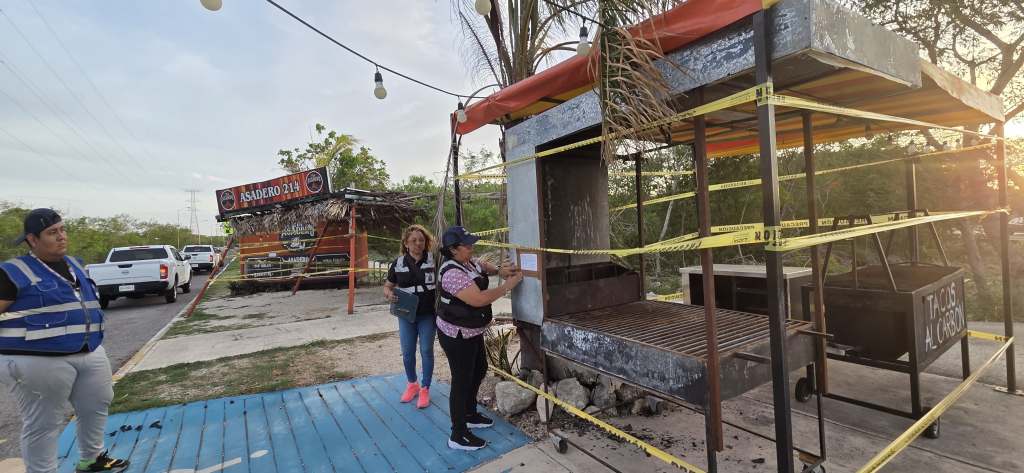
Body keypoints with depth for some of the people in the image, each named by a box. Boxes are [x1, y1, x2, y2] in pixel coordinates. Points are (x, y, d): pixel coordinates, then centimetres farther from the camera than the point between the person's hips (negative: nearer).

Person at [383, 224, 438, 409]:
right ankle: (412, 384, 36)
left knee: (426, 351, 6)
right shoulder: (398, 263, -1)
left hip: (428, 314, -2)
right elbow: (387, 285, 9)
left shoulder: (434, 261, -8)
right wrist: (388, 293, -13)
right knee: (407, 352, 12)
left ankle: (425, 389, 23)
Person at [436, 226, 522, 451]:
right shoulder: (453, 273, -28)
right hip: (457, 336, -10)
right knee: (462, 381, 1)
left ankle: (470, 415, 41)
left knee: (480, 370, 22)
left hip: (472, 331, 10)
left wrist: (499, 270, 0)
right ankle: (458, 436, 16)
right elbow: (479, 299, -33)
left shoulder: (469, 262, 1)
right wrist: (509, 284, -25)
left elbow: (483, 267, 22)